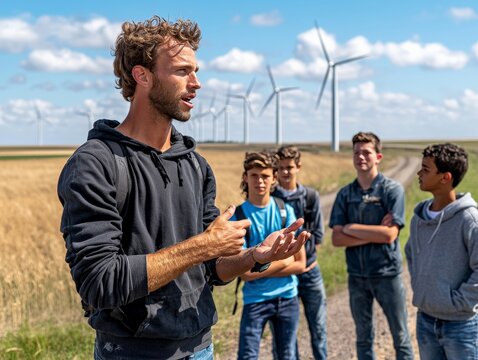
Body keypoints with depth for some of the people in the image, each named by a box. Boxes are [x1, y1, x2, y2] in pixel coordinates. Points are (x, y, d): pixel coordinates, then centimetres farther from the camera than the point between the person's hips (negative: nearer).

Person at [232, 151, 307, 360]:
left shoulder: (286, 211, -1)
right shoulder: (239, 216, -9)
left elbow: (300, 264, -4)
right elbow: (245, 272, -14)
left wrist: (260, 269, -11)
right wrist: (282, 261, -7)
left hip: (288, 297, 3)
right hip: (255, 300, -3)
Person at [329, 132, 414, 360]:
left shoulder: (392, 189, -7)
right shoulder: (345, 194, 3)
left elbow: (390, 234, -16)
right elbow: (336, 239, -4)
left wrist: (351, 228, -10)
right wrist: (374, 234, -14)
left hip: (387, 273, -3)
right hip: (356, 275, 3)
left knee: (400, 336, 7)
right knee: (363, 337, 14)